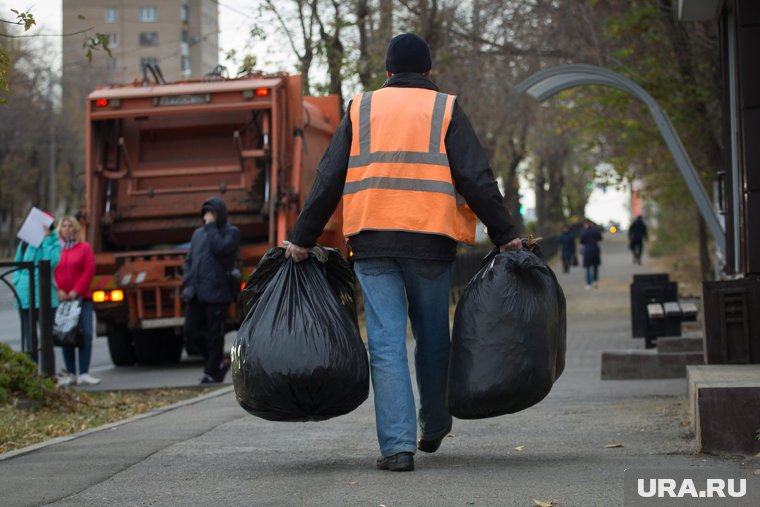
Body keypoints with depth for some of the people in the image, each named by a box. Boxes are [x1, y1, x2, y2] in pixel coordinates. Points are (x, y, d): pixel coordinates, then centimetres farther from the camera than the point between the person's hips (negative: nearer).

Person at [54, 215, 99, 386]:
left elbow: (89, 271, -3)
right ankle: (70, 373, 9)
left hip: (81, 298, -1)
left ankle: (83, 374, -8)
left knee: (85, 335, -9)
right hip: (61, 299, 1)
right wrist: (58, 290, -12)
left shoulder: (85, 248, 5)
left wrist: (76, 291, -11)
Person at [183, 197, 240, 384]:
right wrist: (187, 284, 10)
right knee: (192, 333, 2)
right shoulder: (198, 233, 19)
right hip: (196, 294, 6)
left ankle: (212, 373, 8)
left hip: (217, 294, -6)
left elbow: (219, 248, -19)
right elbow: (189, 260, 22)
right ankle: (219, 362, 18)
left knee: (214, 336, -1)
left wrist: (211, 226, -9)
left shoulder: (231, 232, 1)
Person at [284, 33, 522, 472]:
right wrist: (505, 235, 2)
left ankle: (397, 444, -9)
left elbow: (329, 180, 9)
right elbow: (476, 179, -2)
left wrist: (303, 239, 12)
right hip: (430, 239, -1)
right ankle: (434, 429, 29)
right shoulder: (446, 109, 6)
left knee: (386, 342, -1)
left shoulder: (361, 109, 11)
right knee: (433, 338, 15)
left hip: (372, 239, 1)